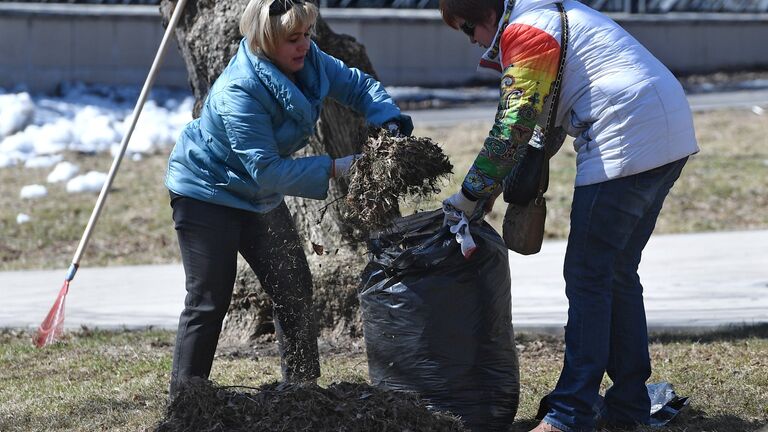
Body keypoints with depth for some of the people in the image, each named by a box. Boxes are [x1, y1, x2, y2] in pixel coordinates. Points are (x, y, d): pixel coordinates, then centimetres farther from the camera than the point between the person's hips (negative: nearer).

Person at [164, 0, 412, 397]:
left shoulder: (308, 62, -11)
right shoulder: (239, 92, -34)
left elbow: (357, 85, 1)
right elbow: (265, 169, -35)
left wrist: (390, 122, -19)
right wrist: (333, 169, -38)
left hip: (258, 197, 8)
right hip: (207, 192, -8)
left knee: (294, 289, 9)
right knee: (209, 301, -11)